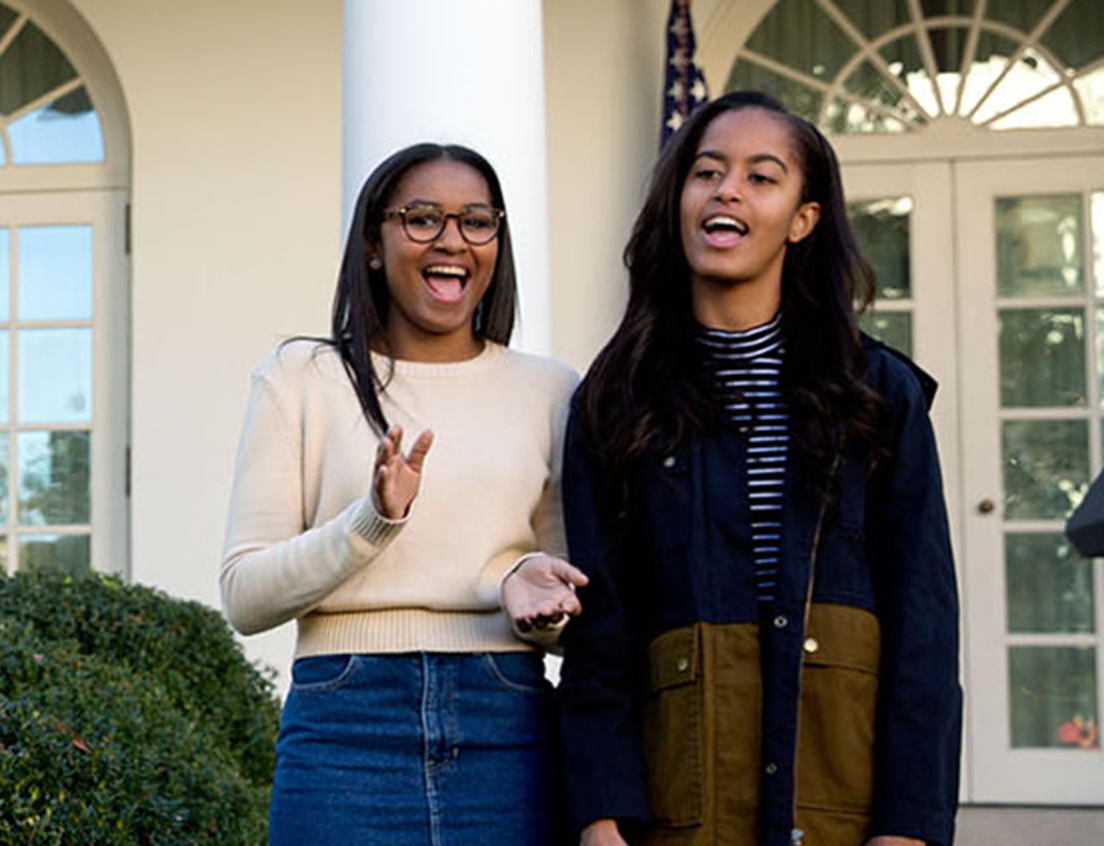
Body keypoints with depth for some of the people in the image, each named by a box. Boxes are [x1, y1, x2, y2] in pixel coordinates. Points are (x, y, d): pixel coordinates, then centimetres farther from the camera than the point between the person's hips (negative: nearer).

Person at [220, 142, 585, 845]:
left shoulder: (550, 389, 10)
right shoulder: (302, 377, 5)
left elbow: (570, 572, 14)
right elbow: (245, 597, -1)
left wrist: (532, 586, -9)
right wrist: (373, 520, -16)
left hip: (506, 729, 2)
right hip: (346, 727, -2)